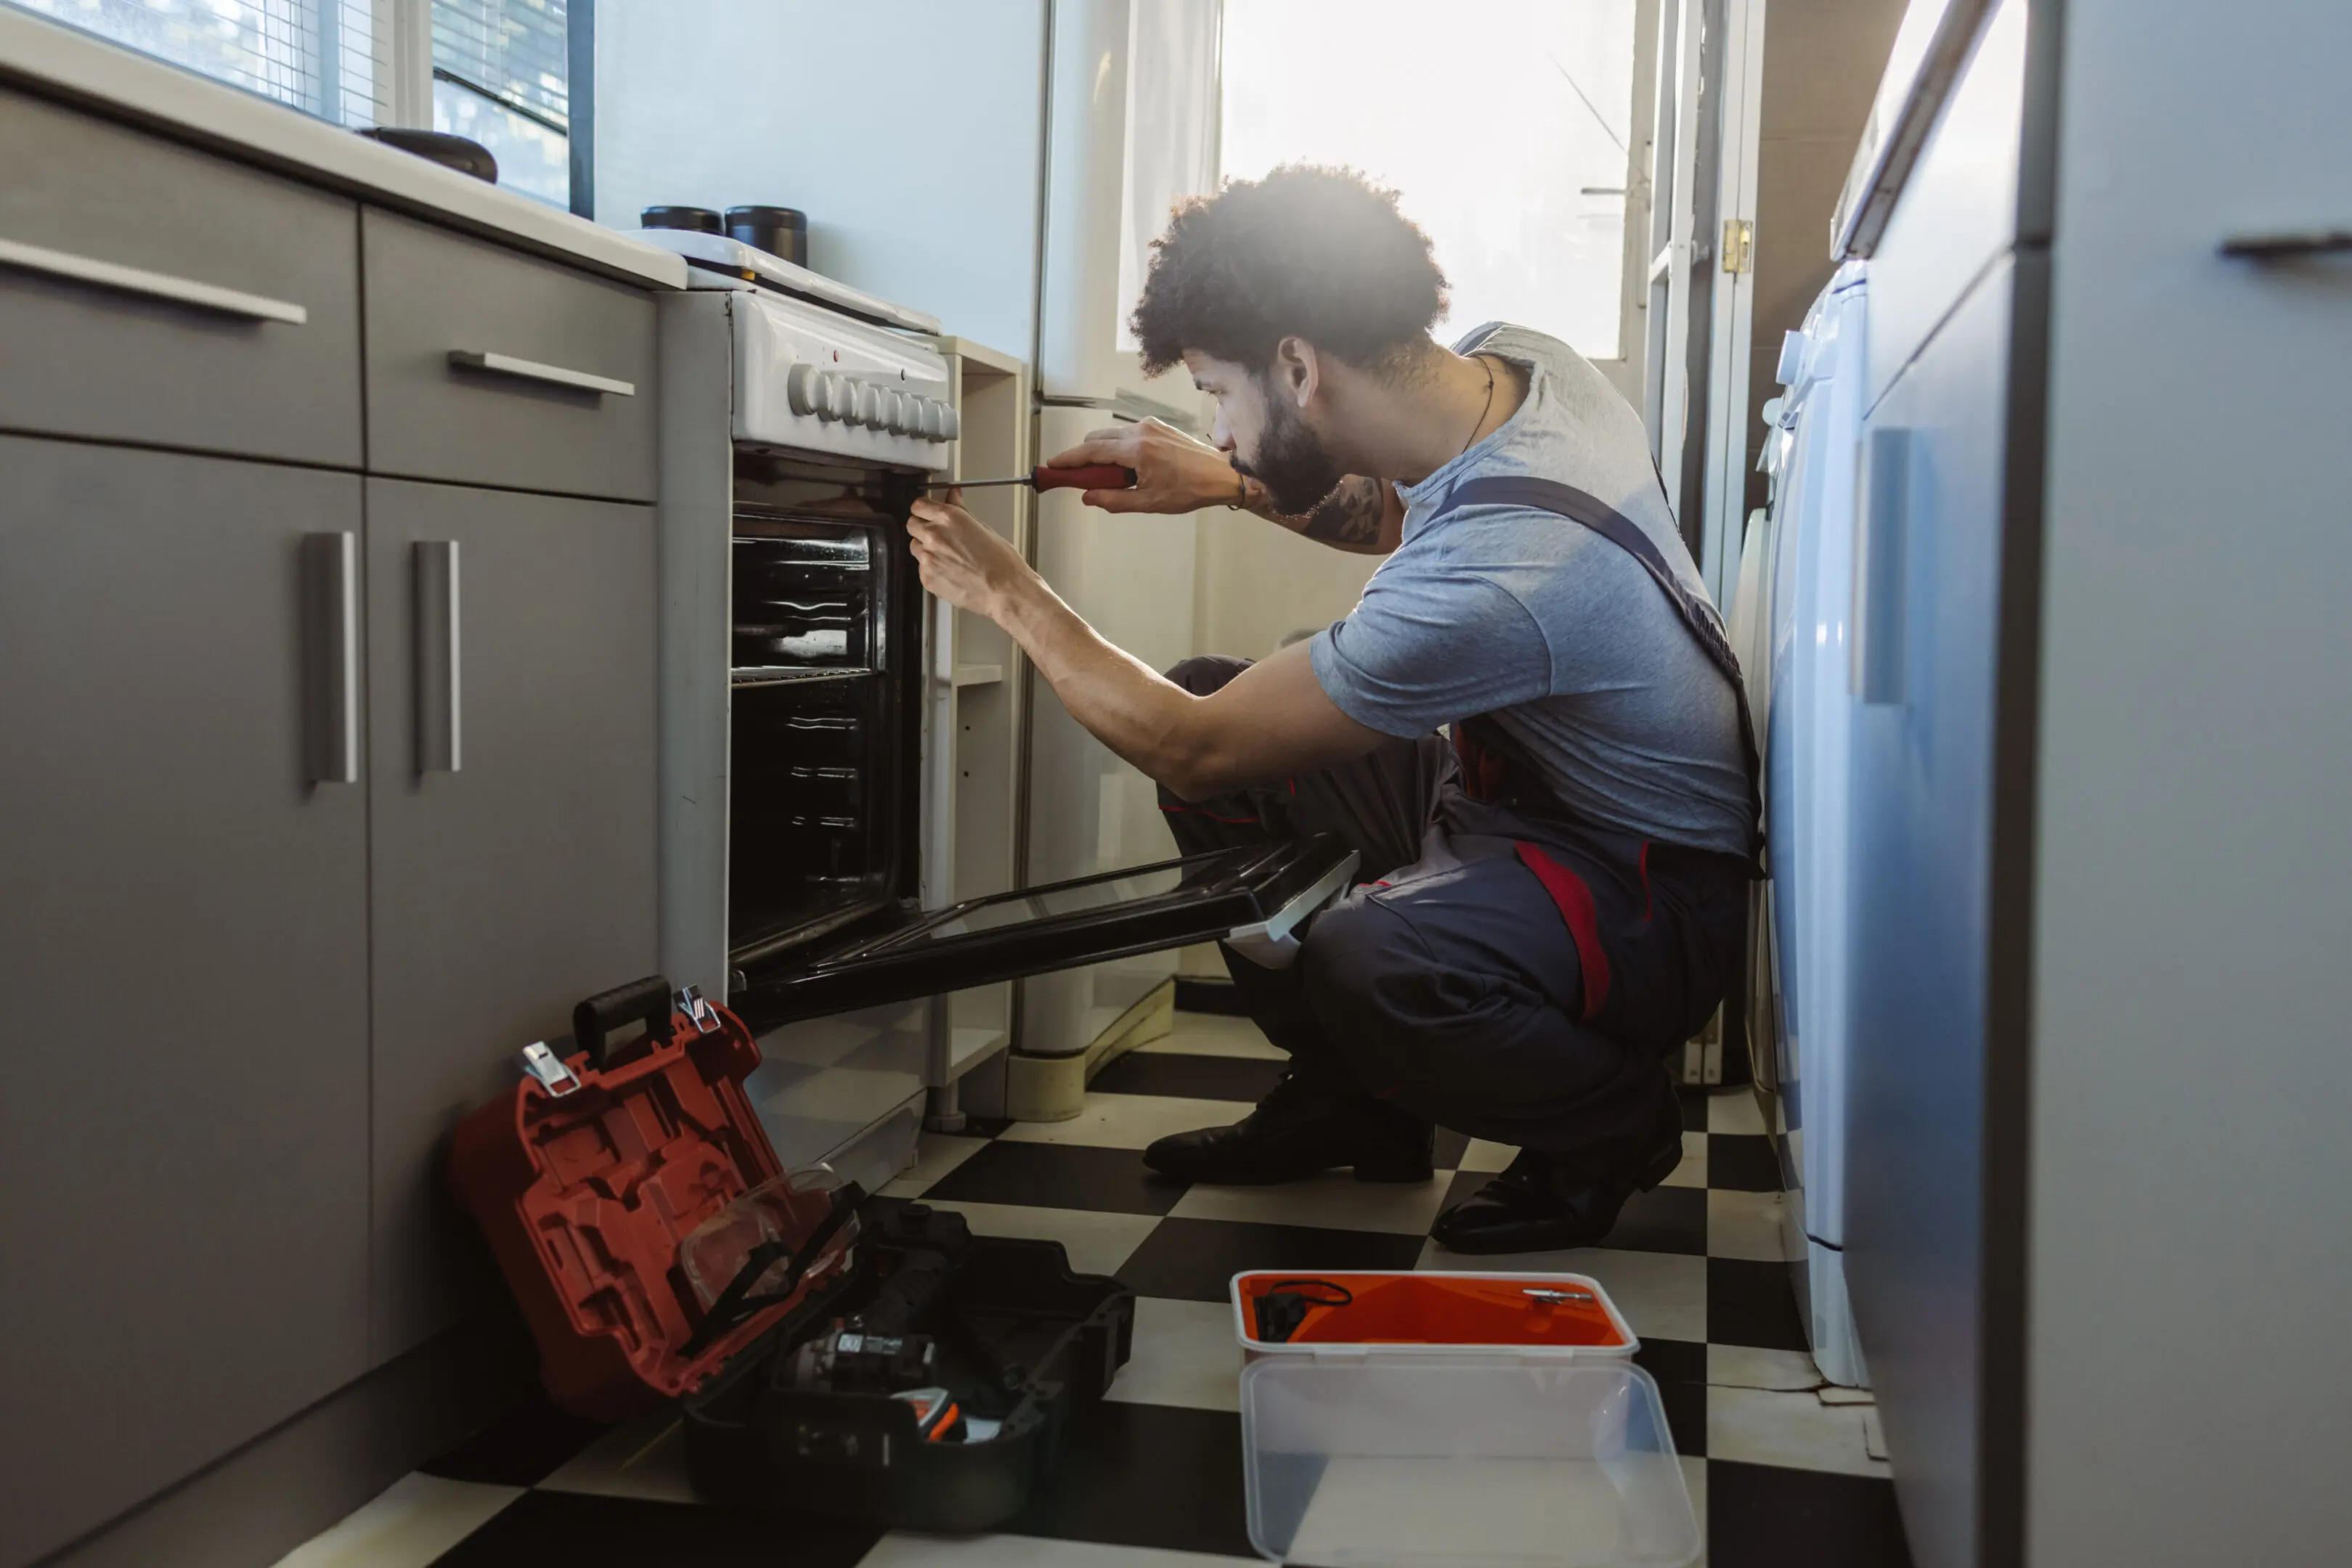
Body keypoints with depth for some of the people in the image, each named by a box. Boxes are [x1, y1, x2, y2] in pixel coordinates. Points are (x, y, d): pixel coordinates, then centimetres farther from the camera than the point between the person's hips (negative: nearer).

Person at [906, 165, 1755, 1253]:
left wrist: (1008, 594, -10)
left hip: (1654, 901, -9)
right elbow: (1409, 512, 19)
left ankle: (1614, 1122, -1)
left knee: (1363, 960, -38)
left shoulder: (1492, 579, -35)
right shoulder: (1511, 357, -9)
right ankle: (1351, 1100, 16)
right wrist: (1235, 484, 5)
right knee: (1205, 689, 2)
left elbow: (1188, 749, -22)